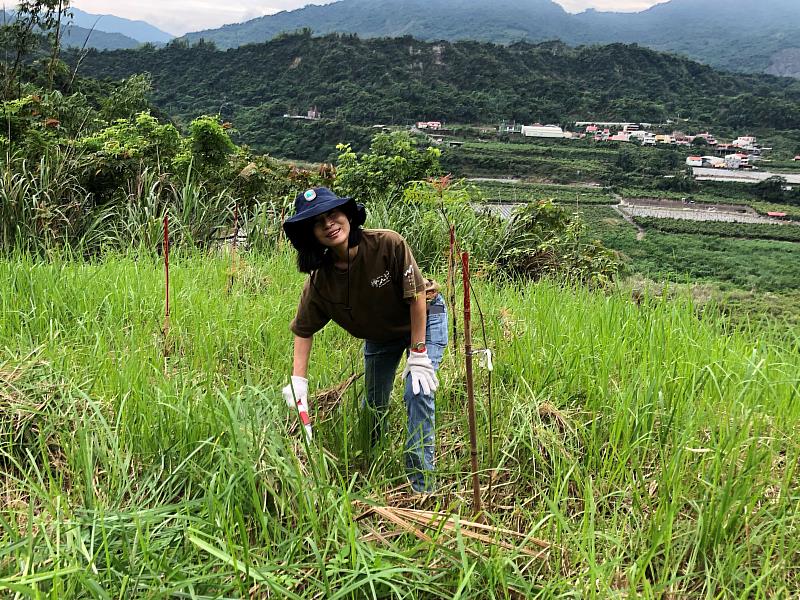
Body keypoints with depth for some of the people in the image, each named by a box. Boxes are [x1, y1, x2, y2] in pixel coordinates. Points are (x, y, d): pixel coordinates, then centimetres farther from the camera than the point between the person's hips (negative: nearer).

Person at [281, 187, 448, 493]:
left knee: (418, 393, -18)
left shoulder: (388, 244, -35)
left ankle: (421, 484, -6)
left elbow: (416, 295, -27)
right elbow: (303, 330, -11)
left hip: (424, 320, -4)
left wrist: (418, 354, -24)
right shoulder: (320, 279, -24)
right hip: (379, 334, 4)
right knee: (373, 405, 13)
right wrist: (298, 382, -19)